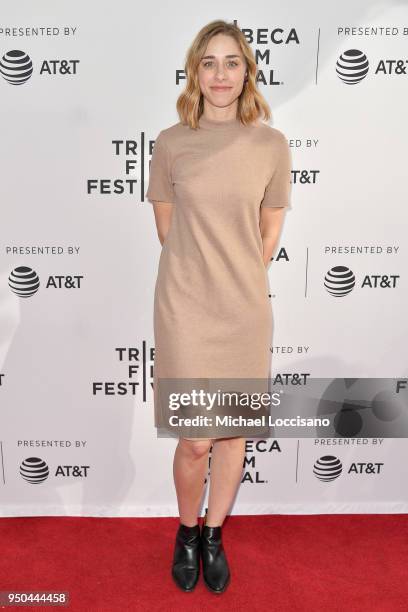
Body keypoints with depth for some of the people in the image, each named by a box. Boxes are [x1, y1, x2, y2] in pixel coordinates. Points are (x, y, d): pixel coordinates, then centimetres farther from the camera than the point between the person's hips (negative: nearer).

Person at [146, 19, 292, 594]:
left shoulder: (272, 145, 0)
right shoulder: (170, 143, -2)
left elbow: (270, 230, 9)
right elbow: (166, 227, 7)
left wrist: (238, 279, 10)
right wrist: (203, 273, 9)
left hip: (245, 309, 2)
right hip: (185, 307, -1)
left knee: (234, 432, 12)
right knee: (196, 440, 1)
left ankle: (214, 534, 36)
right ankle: (187, 533, 31)